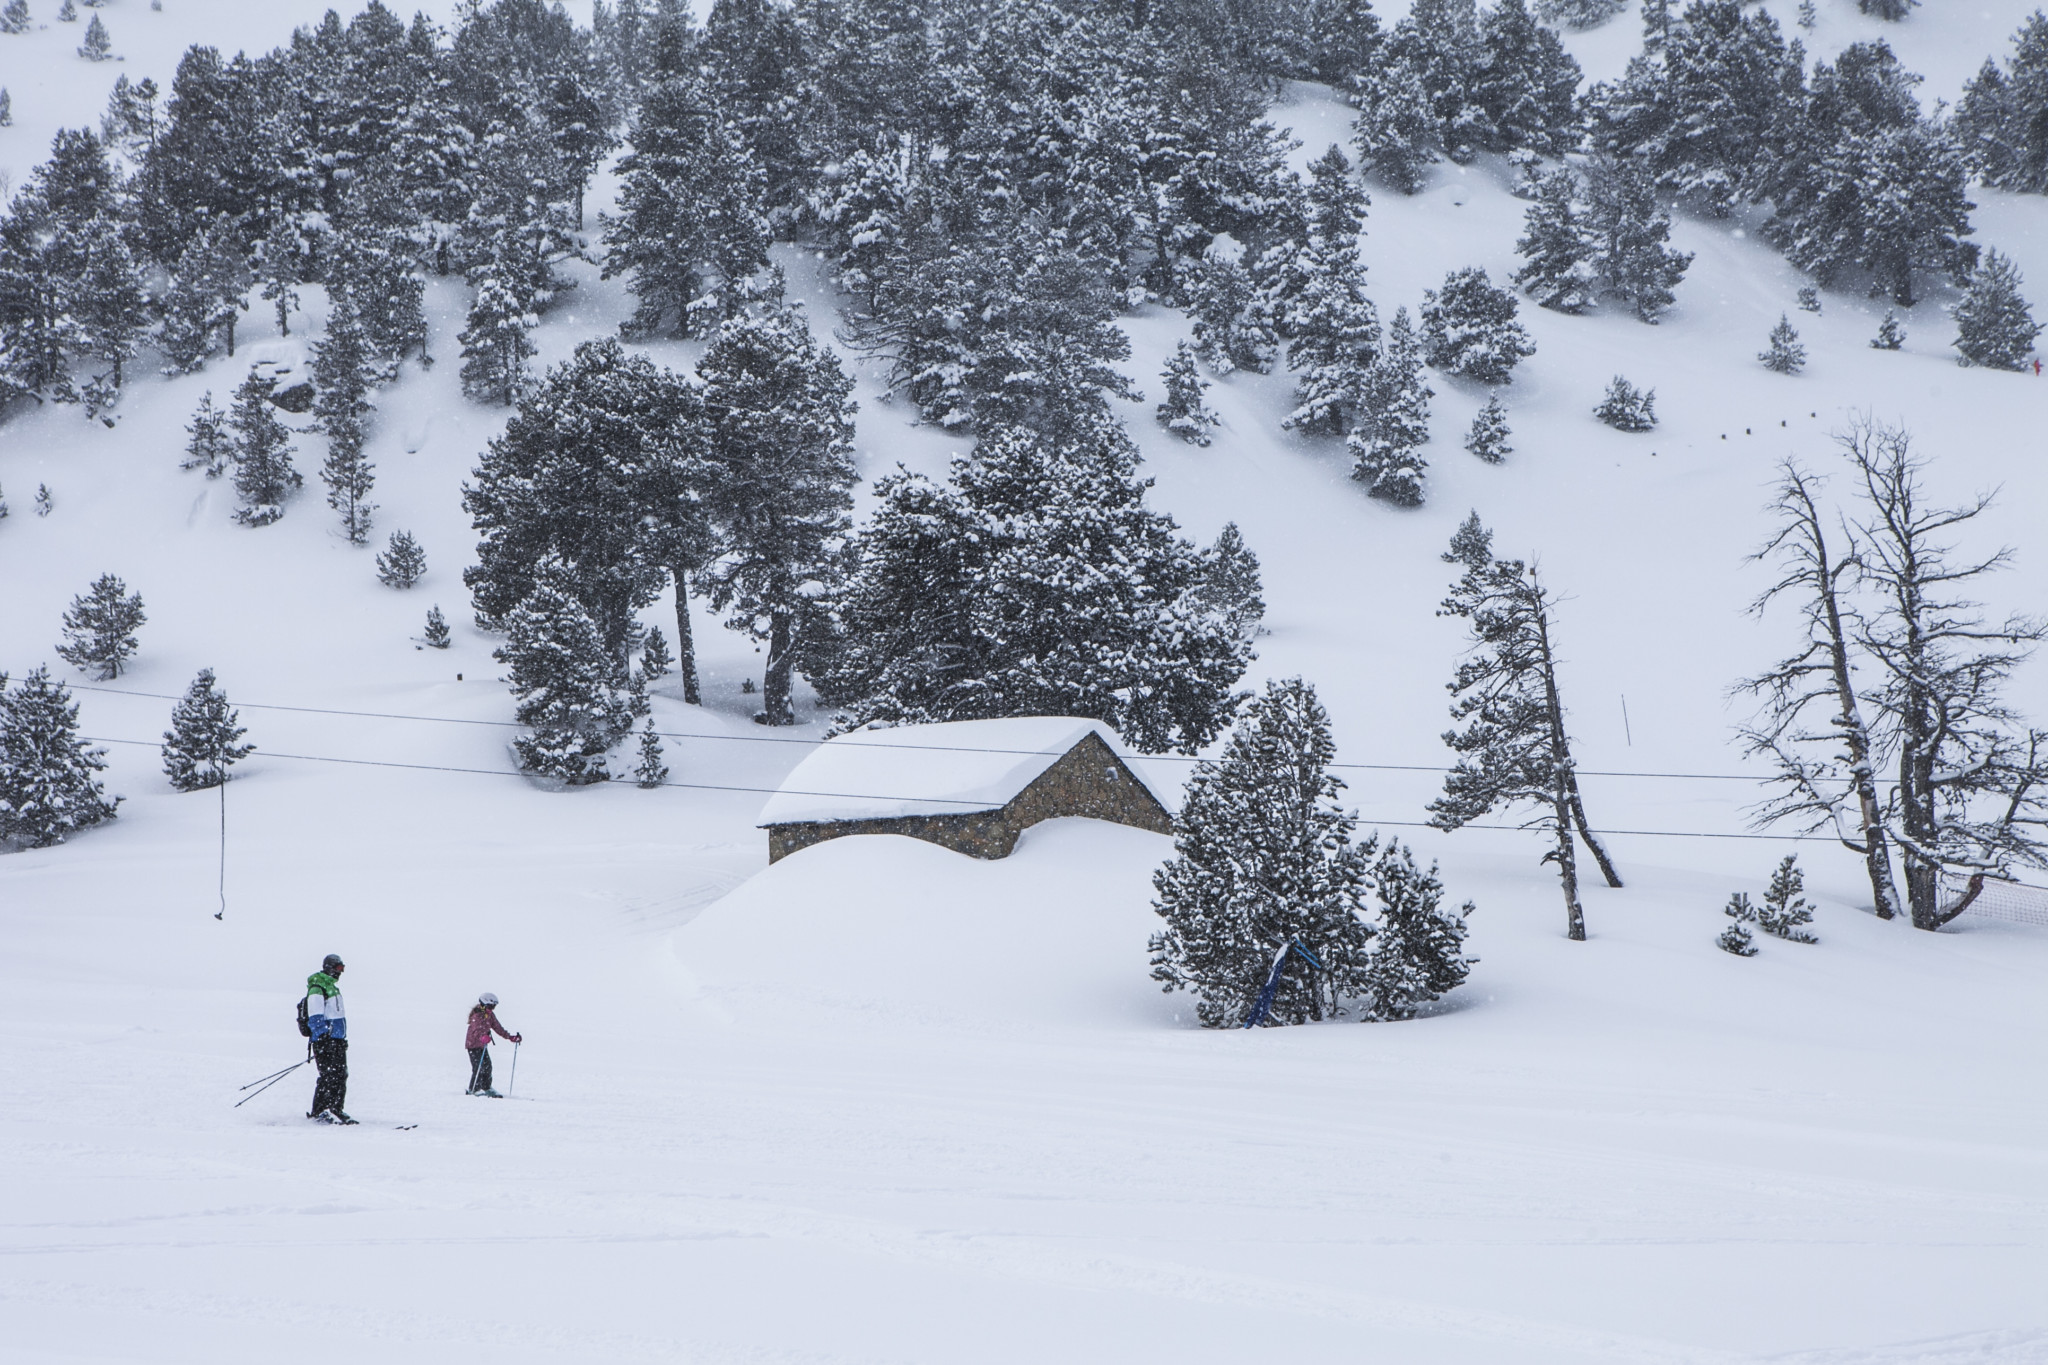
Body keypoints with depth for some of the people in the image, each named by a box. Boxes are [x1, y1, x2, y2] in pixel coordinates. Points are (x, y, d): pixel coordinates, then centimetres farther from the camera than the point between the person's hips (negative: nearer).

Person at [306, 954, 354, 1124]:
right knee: (329, 1076, -12)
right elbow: (315, 1018, -16)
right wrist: (324, 1033, -25)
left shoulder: (332, 987, 20)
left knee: (341, 1075, 7)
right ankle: (318, 1112, -9)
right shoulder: (317, 989, -9)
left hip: (338, 1039, 9)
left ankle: (337, 1110, 13)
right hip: (324, 1040, -9)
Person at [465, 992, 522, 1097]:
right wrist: (482, 1037, -56)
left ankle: (486, 1088, 21)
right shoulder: (477, 1015, -21)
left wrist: (510, 1037, 10)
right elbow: (476, 1030, -36)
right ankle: (473, 1090, -6)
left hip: (483, 1045, 8)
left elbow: (498, 1027, 13)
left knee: (487, 1066, 8)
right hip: (473, 1044, -8)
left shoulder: (490, 1015, 6)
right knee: (478, 1067, -13)